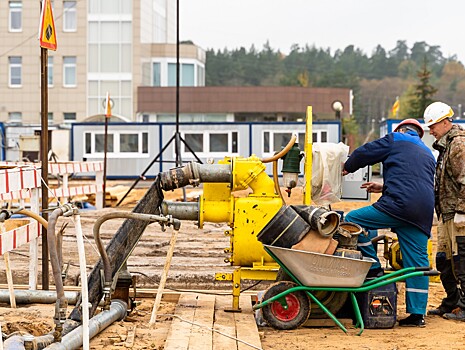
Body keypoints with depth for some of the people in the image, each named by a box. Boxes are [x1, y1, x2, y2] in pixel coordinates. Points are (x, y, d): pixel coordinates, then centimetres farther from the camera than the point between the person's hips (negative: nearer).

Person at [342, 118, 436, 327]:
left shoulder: (396, 140, 12)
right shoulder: (428, 154, 33)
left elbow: (365, 153, 12)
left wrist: (347, 167, 31)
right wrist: (384, 188, 41)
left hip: (398, 205, -7)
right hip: (423, 214, 7)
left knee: (352, 221, 2)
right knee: (417, 262, 7)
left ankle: (373, 267, 1)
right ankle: (417, 314, 6)